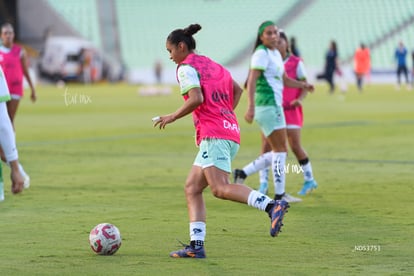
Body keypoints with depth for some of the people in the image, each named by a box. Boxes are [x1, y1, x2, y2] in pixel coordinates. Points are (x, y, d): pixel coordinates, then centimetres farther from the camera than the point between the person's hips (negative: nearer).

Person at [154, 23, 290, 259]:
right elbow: (237, 90, 35)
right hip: (231, 132, 9)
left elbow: (196, 99, -16)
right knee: (192, 188, 10)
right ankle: (196, 246, 2)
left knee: (220, 189, -20)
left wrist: (172, 117, -5)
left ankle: (272, 206, -37)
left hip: (214, 135, -9)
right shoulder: (214, 66, 24)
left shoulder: (186, 68, -2)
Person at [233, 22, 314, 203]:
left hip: (274, 105, 10)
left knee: (278, 151, 12)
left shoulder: (276, 54, 16)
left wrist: (302, 85, 8)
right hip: (268, 105, -10)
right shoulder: (262, 53, -12)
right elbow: (252, 81, -21)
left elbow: (284, 80, 25)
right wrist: (251, 107, -29)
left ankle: (242, 174, 14)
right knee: (280, 150, -6)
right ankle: (279, 195, -2)